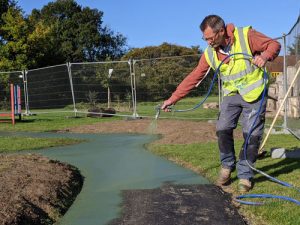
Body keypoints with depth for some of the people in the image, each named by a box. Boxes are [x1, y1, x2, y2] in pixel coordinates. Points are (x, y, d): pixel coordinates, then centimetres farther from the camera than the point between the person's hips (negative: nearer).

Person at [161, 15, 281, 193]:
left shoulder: (246, 35, -17)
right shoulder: (210, 54, -6)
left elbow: (274, 44, -8)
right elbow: (193, 78, -3)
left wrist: (265, 56, -31)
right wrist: (173, 98, -6)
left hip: (254, 92, -3)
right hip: (232, 94, 3)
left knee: (252, 135, -6)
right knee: (223, 129, -11)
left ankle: (245, 175, 7)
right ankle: (227, 166, 11)